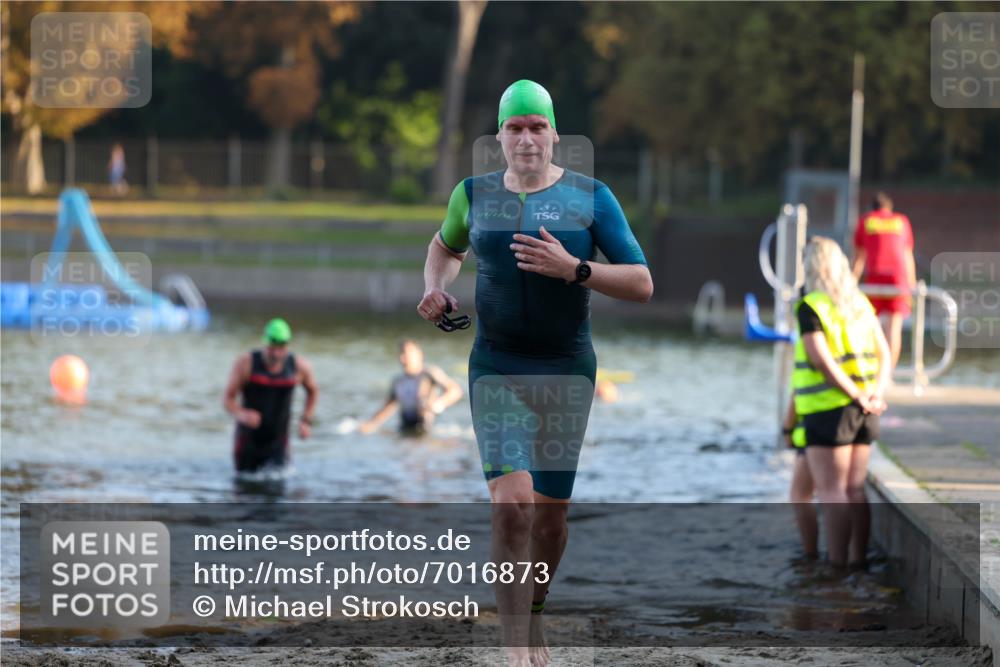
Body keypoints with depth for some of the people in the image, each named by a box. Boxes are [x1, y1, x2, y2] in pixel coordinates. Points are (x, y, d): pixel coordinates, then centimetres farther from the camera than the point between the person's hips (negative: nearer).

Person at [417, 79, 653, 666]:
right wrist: (436, 289, 5)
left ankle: (535, 613, 36)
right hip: (496, 369, 0)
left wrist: (572, 269, -22)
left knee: (550, 511, 7)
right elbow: (446, 248, 26)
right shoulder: (474, 195, 4)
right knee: (512, 502, -16)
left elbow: (642, 285, -8)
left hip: (568, 370, 0)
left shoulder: (591, 197, -4)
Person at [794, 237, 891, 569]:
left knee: (831, 491, -4)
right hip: (862, 415, 7)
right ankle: (857, 558, 13)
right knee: (855, 489, 11)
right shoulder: (860, 304, 11)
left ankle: (837, 561, -6)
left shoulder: (810, 307, -12)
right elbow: (884, 354, 8)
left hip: (829, 408, -7)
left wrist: (858, 398, -17)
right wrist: (877, 393, -4)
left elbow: (823, 361, -20)